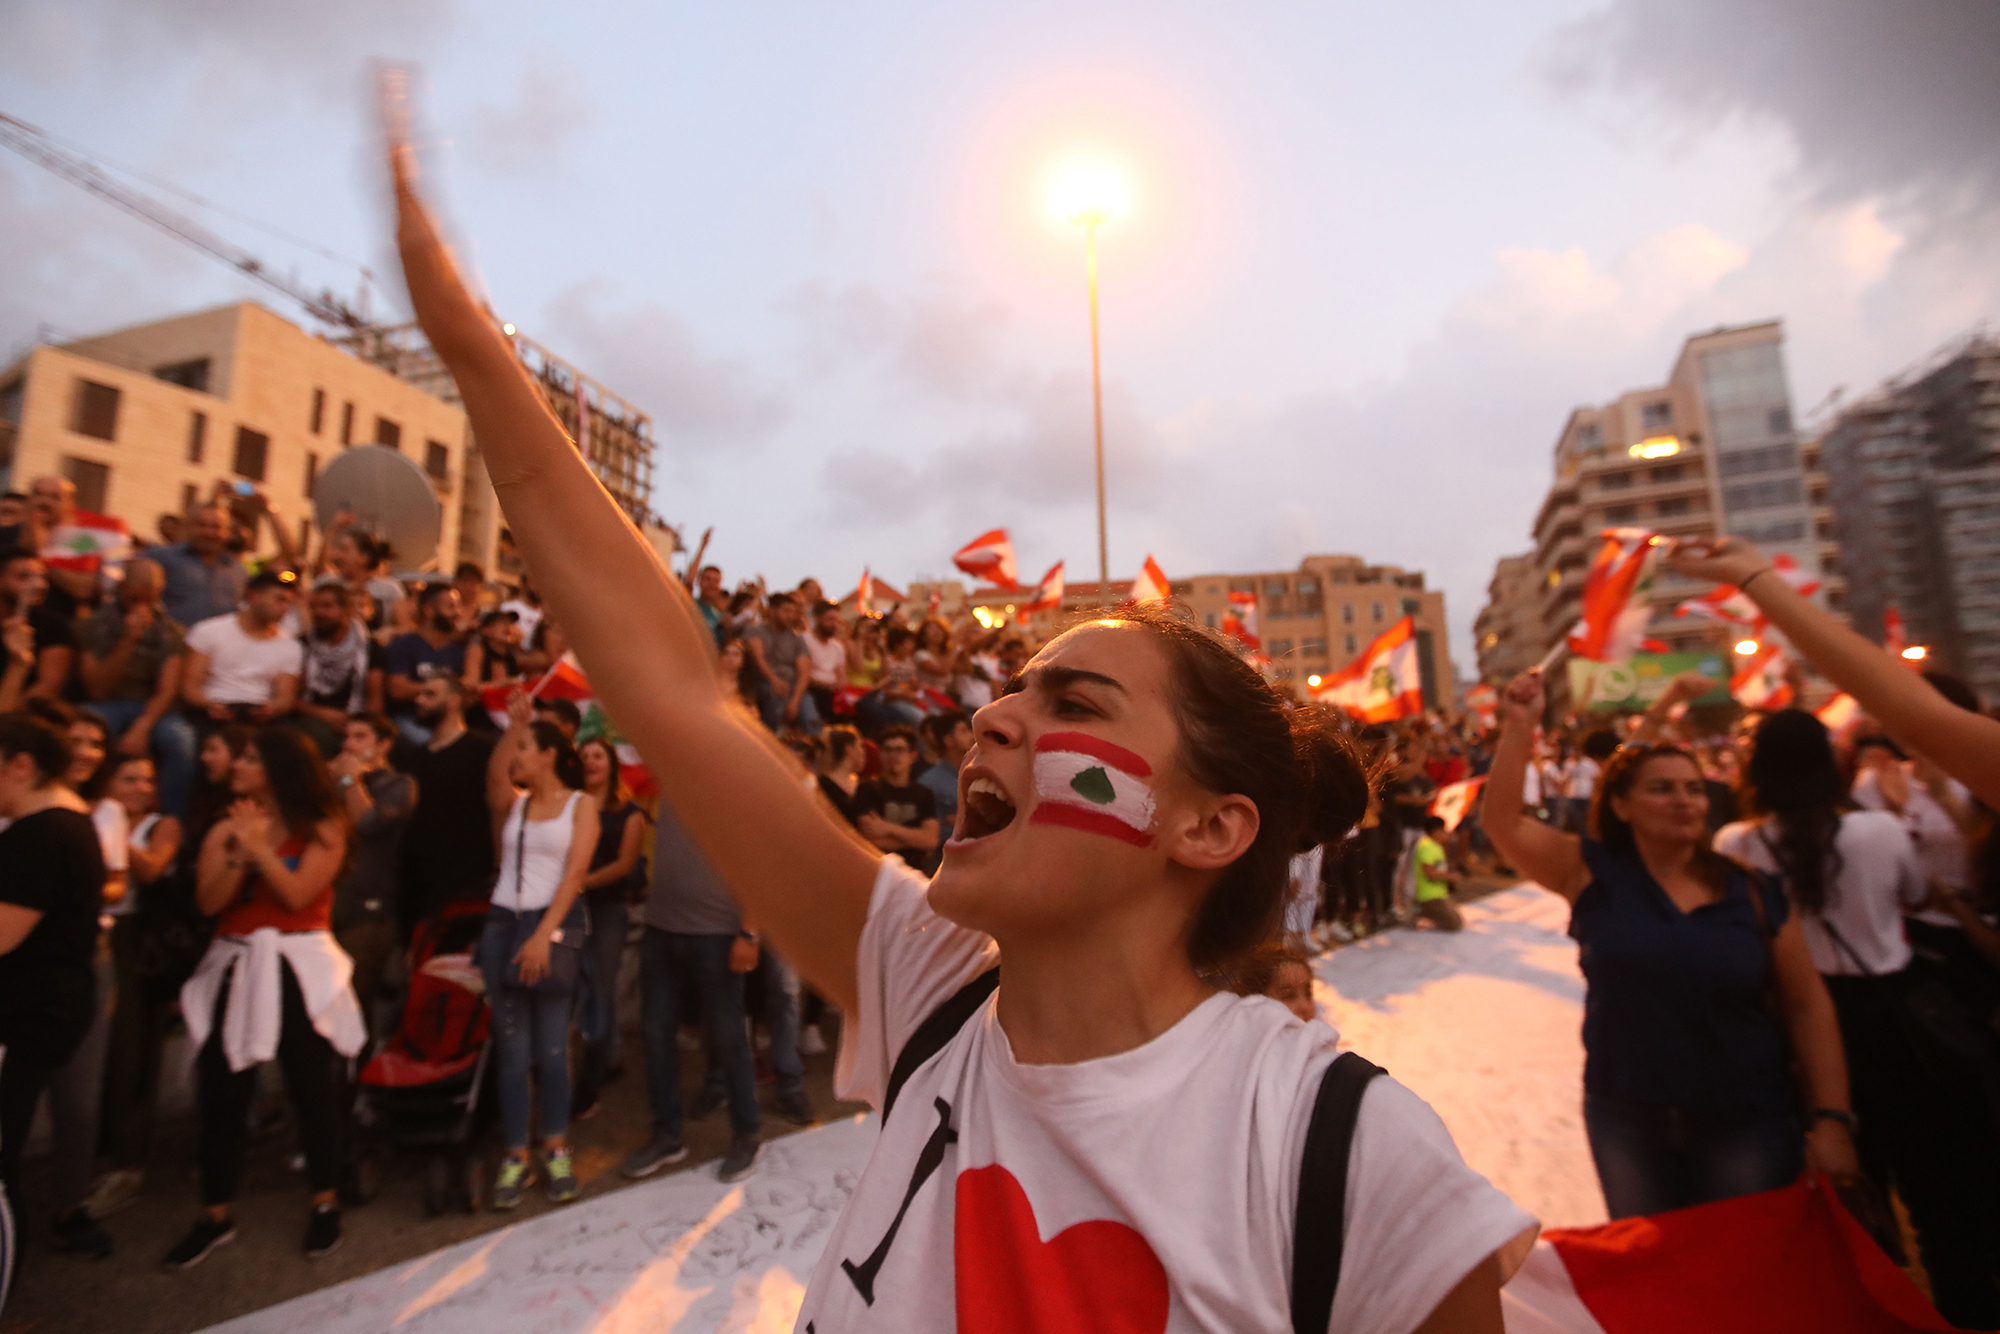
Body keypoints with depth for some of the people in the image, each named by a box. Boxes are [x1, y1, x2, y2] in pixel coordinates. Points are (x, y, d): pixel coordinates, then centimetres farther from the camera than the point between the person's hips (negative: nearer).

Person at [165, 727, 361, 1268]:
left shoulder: (321, 829, -4)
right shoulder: (225, 831, 7)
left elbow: (298, 894, -15)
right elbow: (209, 902, -3)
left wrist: (259, 847, -14)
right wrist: (240, 852, -15)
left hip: (300, 970, -3)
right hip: (234, 968, 4)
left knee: (313, 1089, 6)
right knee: (221, 1092, 7)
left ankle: (325, 1204, 23)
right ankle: (216, 1214, 25)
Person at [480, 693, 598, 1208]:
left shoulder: (581, 804, 0)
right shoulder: (513, 803, 11)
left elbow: (574, 872, -9)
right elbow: (493, 775, -14)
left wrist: (543, 935, -17)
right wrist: (514, 723, -21)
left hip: (555, 924, -3)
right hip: (502, 924, 4)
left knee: (551, 1046, 1)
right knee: (511, 1047, 6)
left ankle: (556, 1149, 18)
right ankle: (516, 1156, 17)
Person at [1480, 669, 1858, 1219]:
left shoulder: (1751, 891, -3)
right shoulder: (1594, 873, -9)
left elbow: (1808, 1007, 1)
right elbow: (1501, 822, -22)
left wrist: (1831, 1119, -4)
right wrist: (1520, 726, -27)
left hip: (1744, 1123, 1)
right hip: (1626, 1122, 0)